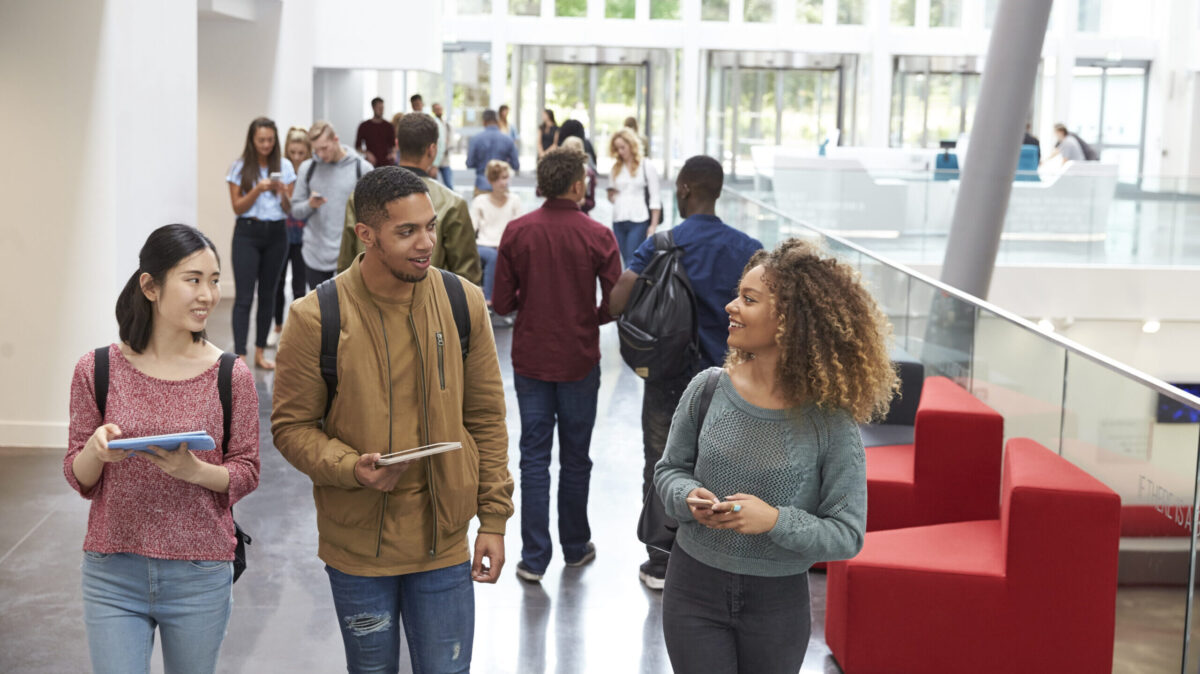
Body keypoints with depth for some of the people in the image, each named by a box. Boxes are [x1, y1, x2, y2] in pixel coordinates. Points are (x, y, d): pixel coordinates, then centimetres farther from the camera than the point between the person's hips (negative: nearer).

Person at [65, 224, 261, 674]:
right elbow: (78, 479, 4)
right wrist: (96, 451, -19)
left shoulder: (231, 376, -4)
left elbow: (246, 474, 1)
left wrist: (195, 470, -19)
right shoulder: (97, 371, -3)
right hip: (113, 574, 0)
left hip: (200, 580, 0)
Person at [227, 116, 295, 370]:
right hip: (247, 234, -3)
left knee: (268, 294, 9)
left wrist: (283, 194, -16)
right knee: (244, 296, -9)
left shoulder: (285, 167, 4)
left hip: (276, 234, 3)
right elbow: (238, 207, -3)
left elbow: (288, 210, 5)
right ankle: (240, 356, -12)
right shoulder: (240, 168, 0)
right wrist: (258, 190, -17)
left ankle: (260, 353, 19)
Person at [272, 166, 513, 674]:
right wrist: (351, 468, -23)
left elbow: (486, 417, 3)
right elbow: (291, 426, -5)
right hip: (358, 545, -1)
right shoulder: (317, 318, -12)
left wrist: (494, 518, 2)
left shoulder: (463, 303, -4)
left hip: (444, 542, 2)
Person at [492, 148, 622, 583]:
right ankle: (575, 547, 26)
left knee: (534, 456, 6)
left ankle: (534, 557, 6)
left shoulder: (516, 232, -7)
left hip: (530, 361, 1)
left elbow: (501, 303, -6)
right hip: (579, 362, -1)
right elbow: (615, 303, -10)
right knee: (575, 458, 13)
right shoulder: (597, 236, -11)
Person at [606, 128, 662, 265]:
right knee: (627, 261, 8)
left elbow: (655, 197, -2)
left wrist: (653, 225, -7)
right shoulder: (615, 168, 14)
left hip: (639, 221, -5)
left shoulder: (647, 167, -1)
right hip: (619, 221, 5)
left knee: (632, 262, -14)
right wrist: (611, 195, 1)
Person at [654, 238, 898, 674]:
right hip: (694, 588, 1)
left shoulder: (830, 423, -15)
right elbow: (669, 470, 7)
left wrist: (775, 520, -27)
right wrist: (689, 496, -15)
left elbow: (847, 535, -12)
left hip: (777, 602, -1)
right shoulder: (708, 389, -7)